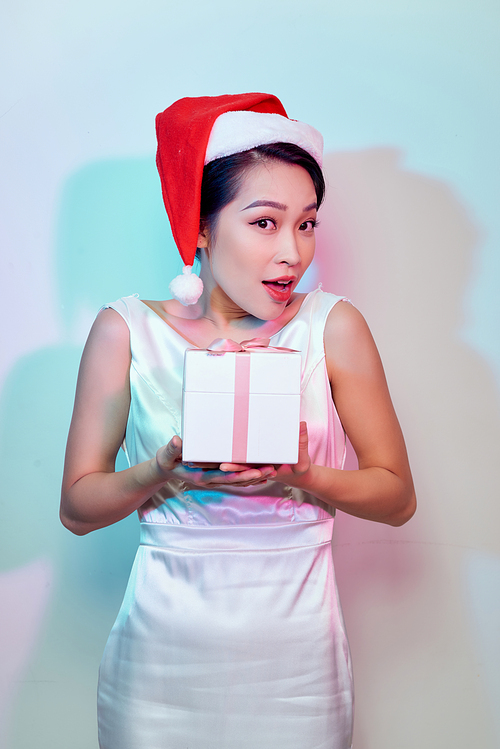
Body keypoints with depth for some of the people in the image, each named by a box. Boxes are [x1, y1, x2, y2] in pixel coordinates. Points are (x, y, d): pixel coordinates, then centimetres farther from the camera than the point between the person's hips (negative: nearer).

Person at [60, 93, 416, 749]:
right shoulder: (126, 331, -5)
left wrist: (302, 476, -20)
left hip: (295, 649, 1)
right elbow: (77, 507, -3)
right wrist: (168, 470, -22)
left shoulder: (333, 327, -5)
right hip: (163, 650, 0)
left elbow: (398, 496, -2)